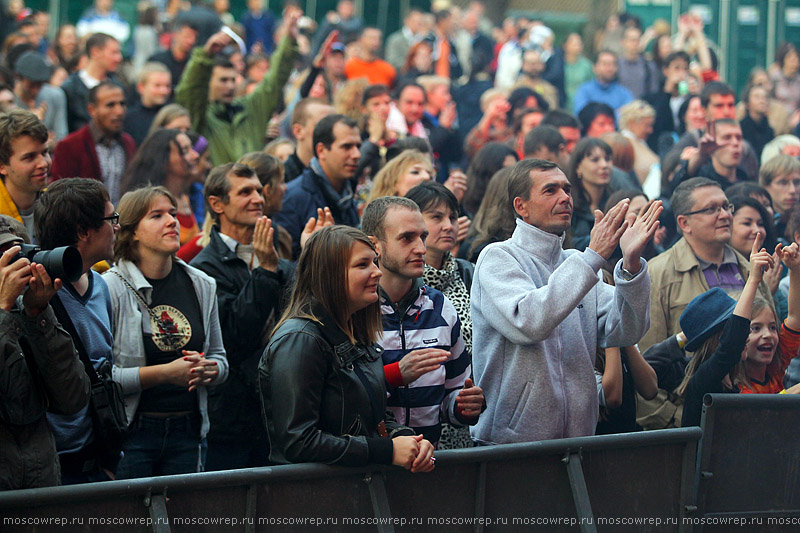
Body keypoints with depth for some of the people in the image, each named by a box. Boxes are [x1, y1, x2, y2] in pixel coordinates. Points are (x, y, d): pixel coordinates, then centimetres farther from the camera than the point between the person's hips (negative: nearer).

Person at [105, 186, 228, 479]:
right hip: (130, 432, -5)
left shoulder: (201, 285, 9)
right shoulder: (111, 287, -9)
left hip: (187, 431, 5)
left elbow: (220, 359, 18)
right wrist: (164, 373, -17)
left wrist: (207, 370, -5)